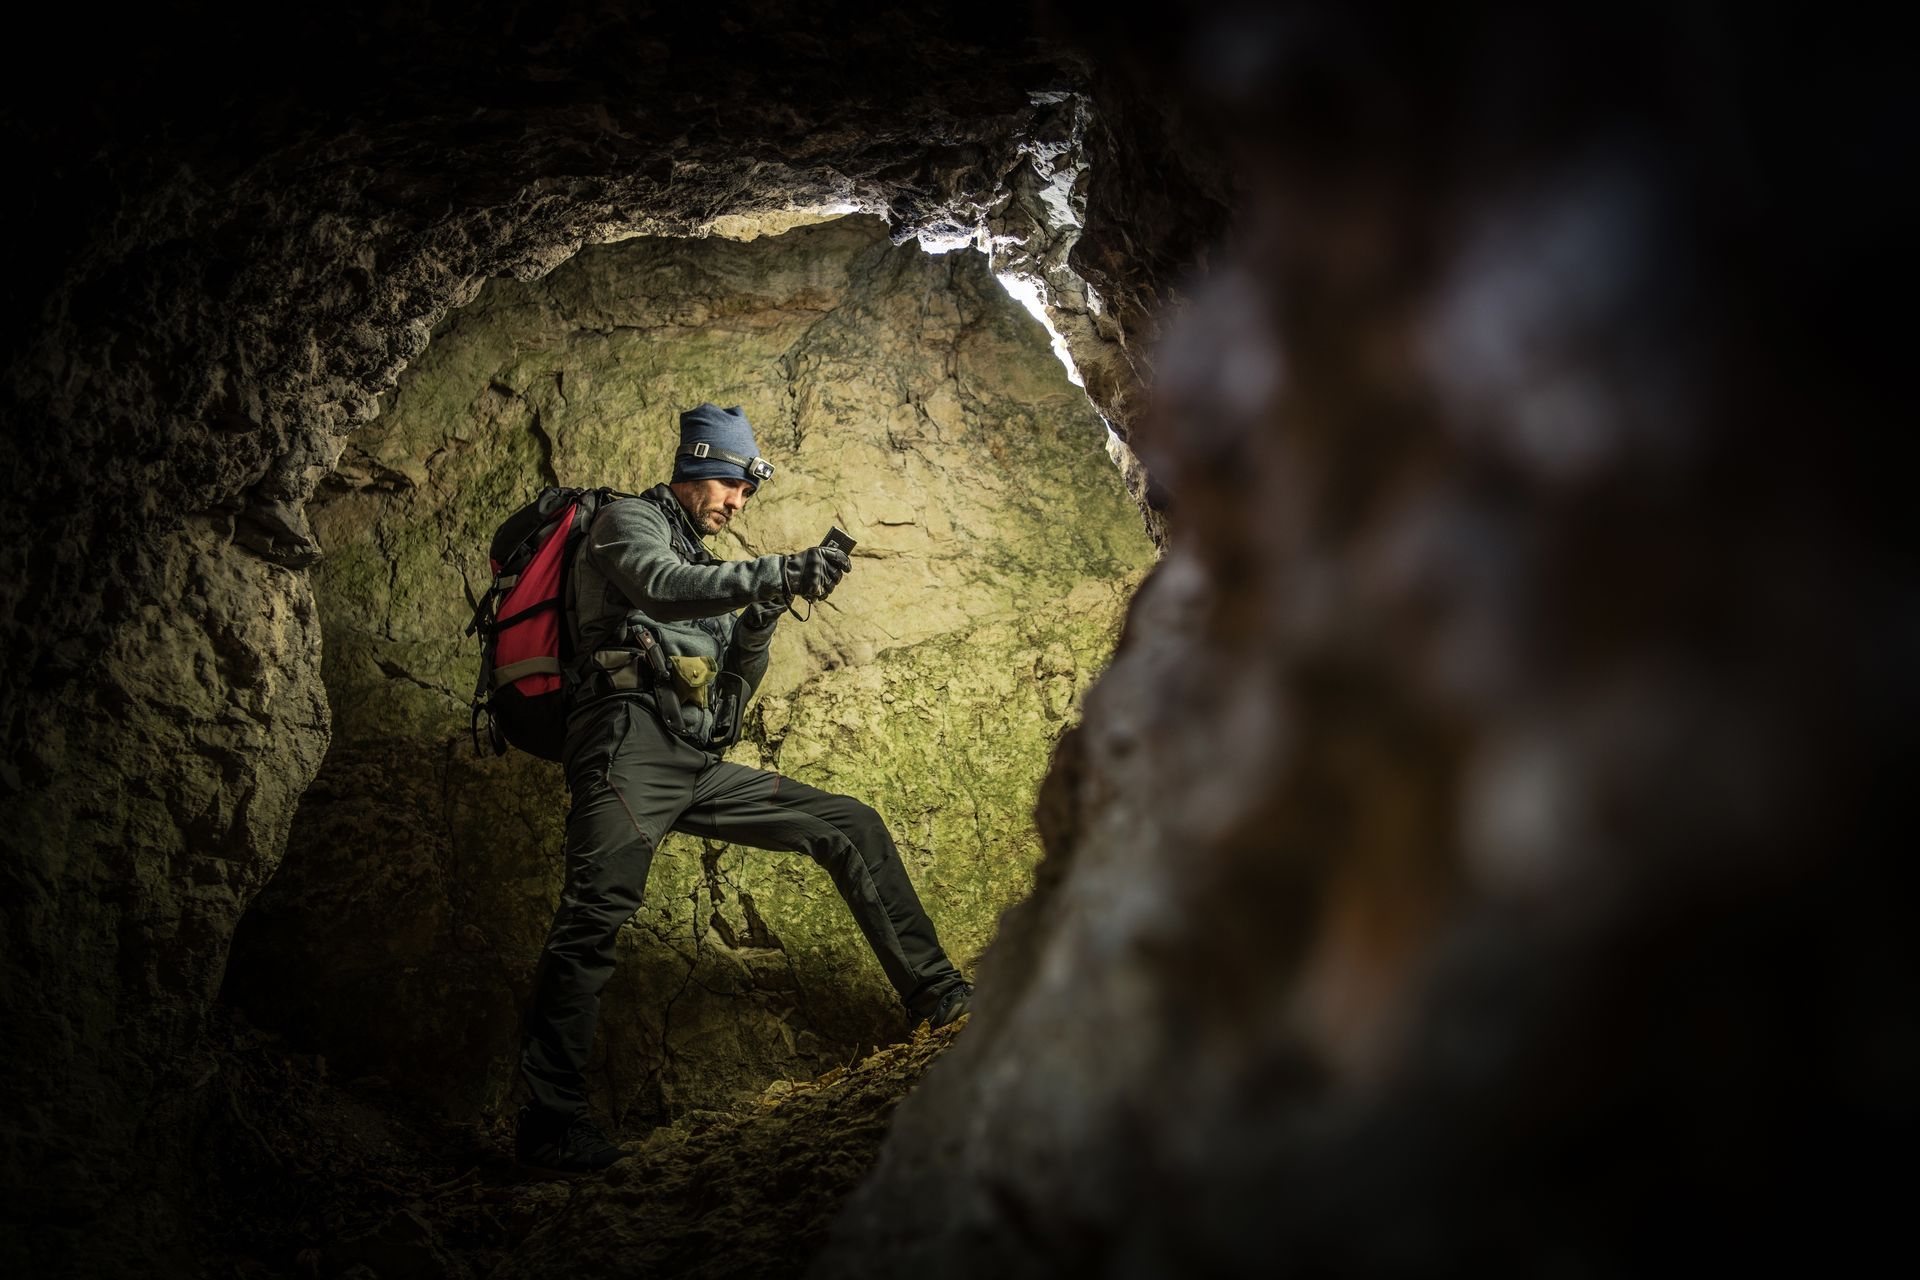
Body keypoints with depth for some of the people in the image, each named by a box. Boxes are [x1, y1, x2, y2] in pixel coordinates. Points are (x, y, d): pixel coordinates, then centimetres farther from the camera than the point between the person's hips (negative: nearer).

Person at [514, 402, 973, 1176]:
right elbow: (659, 586, -17)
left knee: (850, 827, 4)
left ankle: (937, 997, 6)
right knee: (597, 912, -23)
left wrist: (758, 625, 5)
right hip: (631, 741, -8)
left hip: (697, 766, 8)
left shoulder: (709, 574, 31)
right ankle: (547, 1123, -21)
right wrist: (776, 575, -29)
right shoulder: (627, 523, 9)